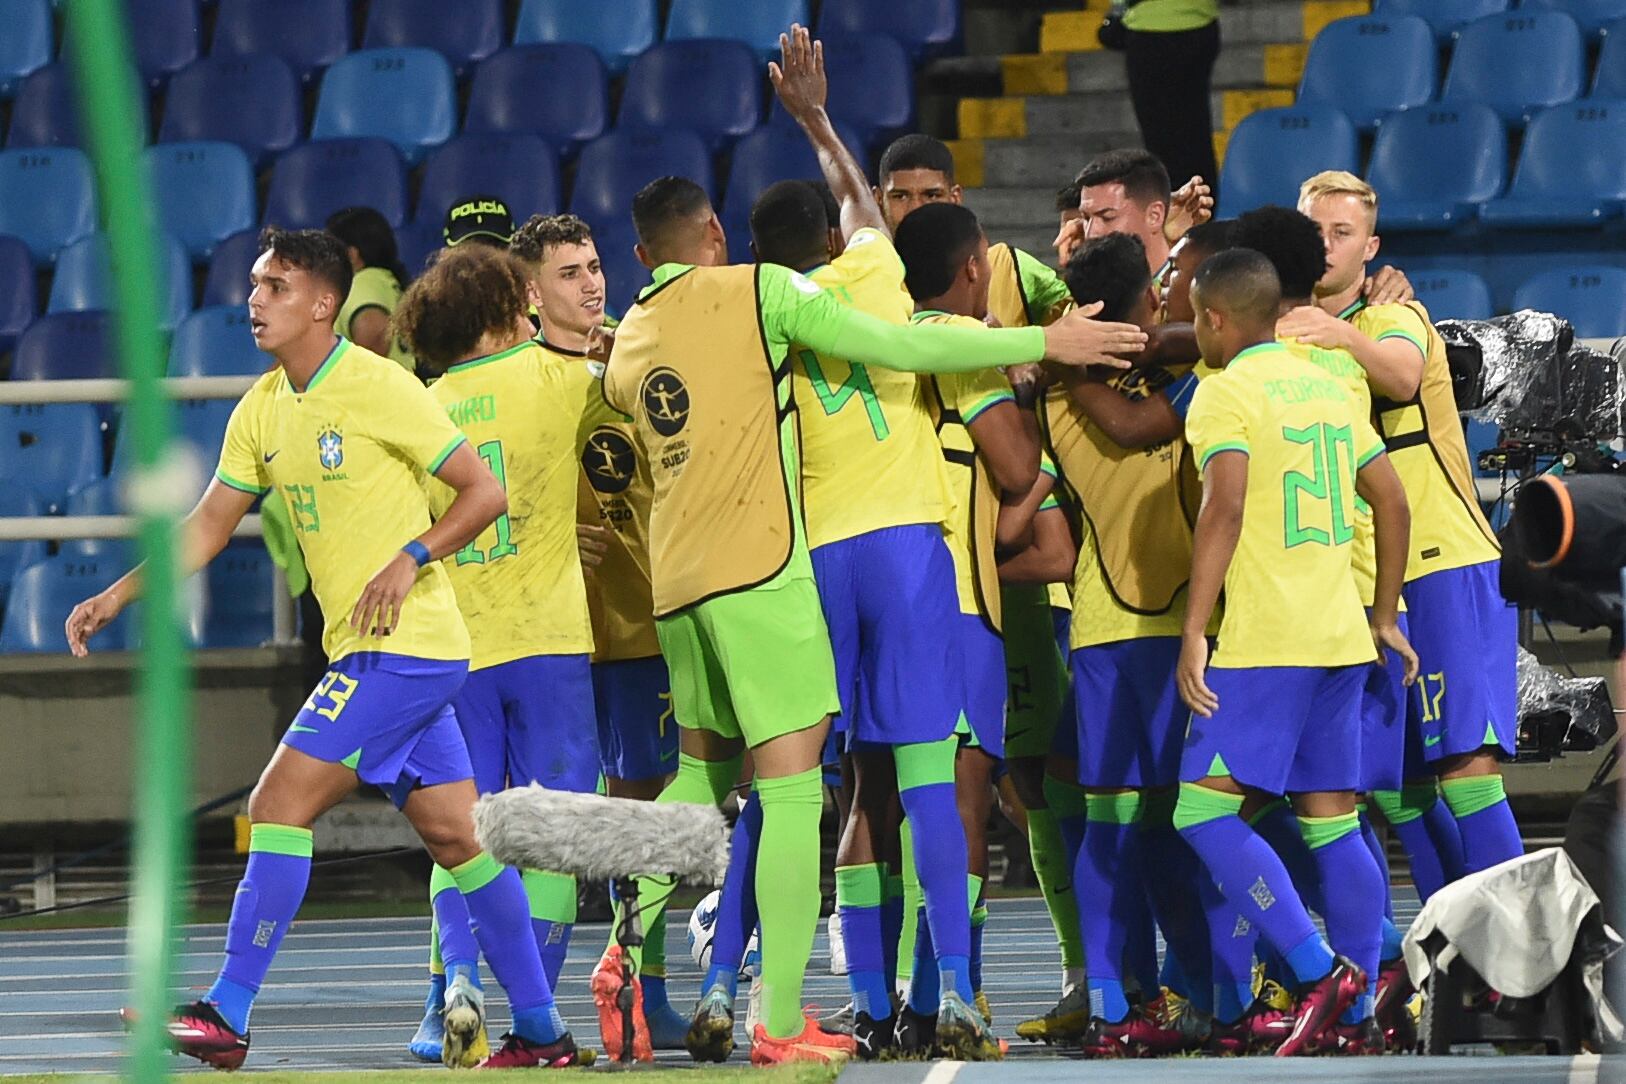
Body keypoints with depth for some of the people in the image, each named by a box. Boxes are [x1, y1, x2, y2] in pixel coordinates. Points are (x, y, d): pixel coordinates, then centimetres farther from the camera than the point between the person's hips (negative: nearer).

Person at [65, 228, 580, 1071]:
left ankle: (228, 1016, -12)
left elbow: (485, 492, -8)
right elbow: (208, 527, 15)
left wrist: (411, 557, -20)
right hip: (364, 653, 8)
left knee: (280, 804, -13)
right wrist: (116, 597, 7)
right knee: (455, 834, 10)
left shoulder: (379, 387, -12)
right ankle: (542, 1032, 15)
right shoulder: (263, 410, 11)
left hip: (405, 646, -8)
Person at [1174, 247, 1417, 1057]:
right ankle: (1355, 1017, 7)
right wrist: (1385, 616, 25)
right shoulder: (1325, 385, 15)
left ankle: (1320, 973, -17)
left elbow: (1224, 509, -19)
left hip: (1266, 641, -8)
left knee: (1206, 813, -6)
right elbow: (1391, 502, 17)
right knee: (1333, 823, 9)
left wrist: (1194, 631, -20)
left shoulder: (1224, 392, -7)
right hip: (1341, 637, 8)